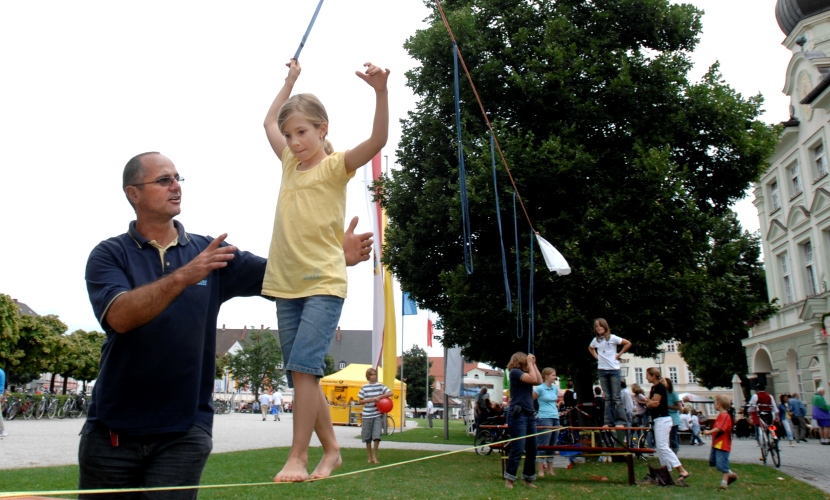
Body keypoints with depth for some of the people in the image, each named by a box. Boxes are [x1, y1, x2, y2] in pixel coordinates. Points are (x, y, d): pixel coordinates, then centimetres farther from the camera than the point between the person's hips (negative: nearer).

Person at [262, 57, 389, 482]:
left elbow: (377, 140, -19)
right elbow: (269, 121, 30)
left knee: (304, 364, -17)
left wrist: (380, 92, -31)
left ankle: (297, 456, -7)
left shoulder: (336, 165, -2)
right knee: (302, 373, 7)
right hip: (286, 285, 7)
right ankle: (331, 449, 19)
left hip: (324, 283, -6)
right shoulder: (291, 163, 14)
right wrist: (291, 80, 32)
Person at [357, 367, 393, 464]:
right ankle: (369, 457, 19)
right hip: (367, 415, 0)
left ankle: (375, 456, 5)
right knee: (368, 438, 6)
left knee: (377, 436, -9)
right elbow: (359, 401, 2)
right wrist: (371, 399, -10)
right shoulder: (364, 387, 2)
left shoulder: (380, 386, 3)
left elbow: (390, 393, -5)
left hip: (378, 414, 0)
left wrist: (380, 396, -16)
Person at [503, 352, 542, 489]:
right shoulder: (515, 372, -7)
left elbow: (540, 381, 9)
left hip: (530, 415, 9)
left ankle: (528, 479, 18)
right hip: (518, 415, -9)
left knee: (532, 449, 9)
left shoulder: (524, 373, 20)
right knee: (518, 449, -10)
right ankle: (509, 479, -2)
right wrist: (530, 363, -6)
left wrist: (533, 364, 10)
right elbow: (534, 379, -17)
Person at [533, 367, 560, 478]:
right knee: (543, 446, -5)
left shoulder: (555, 388, 11)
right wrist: (533, 414, -7)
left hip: (555, 418, 7)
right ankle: (541, 470, 1)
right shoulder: (540, 388, -9)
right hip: (544, 419, -7)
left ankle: (550, 470, 17)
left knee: (552, 446, 10)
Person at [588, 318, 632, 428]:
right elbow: (590, 349, 28)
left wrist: (619, 354, -5)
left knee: (616, 397, -5)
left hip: (614, 370, -4)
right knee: (607, 398, 8)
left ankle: (620, 421, -2)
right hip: (602, 370, 4)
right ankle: (608, 422, 10)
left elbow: (628, 344, -3)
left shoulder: (612, 338, -6)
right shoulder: (595, 340, 7)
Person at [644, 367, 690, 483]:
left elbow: (654, 403, -18)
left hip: (662, 420, -10)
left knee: (663, 446, -14)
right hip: (659, 420, 10)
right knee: (660, 447, 10)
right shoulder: (654, 387, 15)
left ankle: (683, 471, -15)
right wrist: (650, 403, -12)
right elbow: (649, 403, 7)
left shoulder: (659, 387, -14)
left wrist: (649, 403, 0)